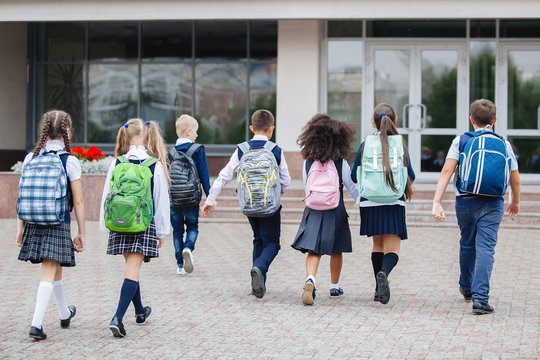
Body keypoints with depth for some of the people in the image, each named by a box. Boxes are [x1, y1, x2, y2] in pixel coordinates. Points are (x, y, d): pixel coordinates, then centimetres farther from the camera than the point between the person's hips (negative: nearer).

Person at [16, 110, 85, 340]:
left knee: (55, 269, 21)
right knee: (49, 273, -3)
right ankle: (36, 323, -13)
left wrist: (21, 227, 11)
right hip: (59, 224, -5)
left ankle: (64, 314, 39)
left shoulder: (30, 158, 2)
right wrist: (81, 233, -1)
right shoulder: (69, 161, -9)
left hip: (34, 223, 5)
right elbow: (78, 202, -8)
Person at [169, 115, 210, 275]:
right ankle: (188, 248, -18)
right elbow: (204, 174, -5)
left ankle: (180, 264, 7)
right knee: (192, 227, 12)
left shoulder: (171, 151, 5)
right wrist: (209, 196, 0)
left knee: (177, 230, 11)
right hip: (192, 198, -2)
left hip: (173, 199, 2)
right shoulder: (198, 150, -5)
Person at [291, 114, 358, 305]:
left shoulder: (308, 163, 0)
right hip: (336, 212, -1)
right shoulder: (341, 164, -6)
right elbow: (352, 189, 0)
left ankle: (310, 280, -30)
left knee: (313, 251, -3)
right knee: (336, 250, 17)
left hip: (313, 211, 1)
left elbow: (306, 188, 9)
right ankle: (334, 287, 29)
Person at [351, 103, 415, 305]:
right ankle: (383, 273, -36)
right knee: (392, 248, -5)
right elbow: (410, 176, 3)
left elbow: (355, 177, 4)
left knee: (378, 244, 18)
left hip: (370, 203, 2)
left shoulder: (365, 146, 1)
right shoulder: (400, 146, 0)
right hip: (394, 204, -2)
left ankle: (379, 289, 20)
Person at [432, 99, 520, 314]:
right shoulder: (503, 144, 4)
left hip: (465, 201, 1)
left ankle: (467, 288, 40)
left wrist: (437, 202, -14)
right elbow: (515, 179, 8)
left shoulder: (461, 141, 1)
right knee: (485, 248, -4)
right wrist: (516, 202, 27)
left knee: (467, 245, 20)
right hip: (493, 203, -1)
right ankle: (480, 298, -16)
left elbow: (447, 171, -11)